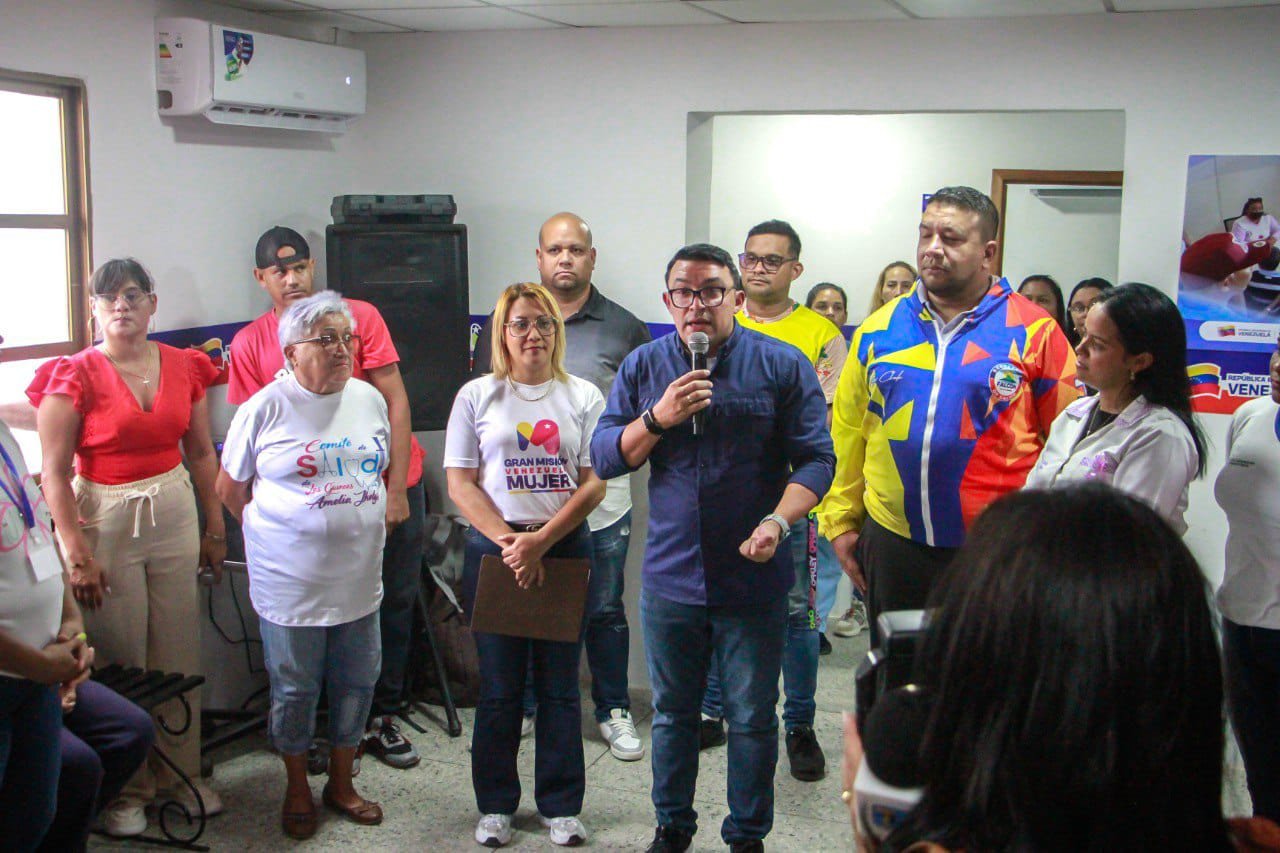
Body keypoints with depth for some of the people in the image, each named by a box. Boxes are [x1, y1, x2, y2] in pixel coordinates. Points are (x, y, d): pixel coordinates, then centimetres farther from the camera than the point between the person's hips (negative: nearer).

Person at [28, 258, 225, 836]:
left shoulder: (184, 367, 5)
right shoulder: (75, 376, -8)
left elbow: (201, 452, 11)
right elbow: (54, 473, -10)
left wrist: (215, 528, 11)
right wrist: (75, 554, -15)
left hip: (174, 516, 4)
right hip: (104, 521, -4)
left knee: (179, 653, 10)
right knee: (120, 660, 4)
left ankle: (180, 773, 26)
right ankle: (127, 787, 20)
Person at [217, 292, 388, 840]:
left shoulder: (370, 399, 5)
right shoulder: (266, 408, -9)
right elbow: (230, 489, 0)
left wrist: (361, 524, 11)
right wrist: (274, 533, 4)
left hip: (358, 577, 5)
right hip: (291, 582, -4)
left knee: (357, 682, 13)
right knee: (294, 688, 8)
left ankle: (341, 783, 31)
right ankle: (297, 789, 28)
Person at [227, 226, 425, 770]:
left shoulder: (360, 317, -5)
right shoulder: (249, 344, -2)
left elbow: (395, 403, -6)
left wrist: (396, 490, -11)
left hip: (391, 485, 1)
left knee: (394, 603, 10)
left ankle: (380, 718, 25)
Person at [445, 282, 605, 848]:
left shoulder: (583, 397, 6)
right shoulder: (477, 397, 5)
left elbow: (594, 483, -1)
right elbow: (460, 484, 1)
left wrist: (541, 541, -12)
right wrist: (507, 541, -12)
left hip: (566, 548, 0)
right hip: (492, 549, 0)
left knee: (560, 684, 6)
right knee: (499, 685, 6)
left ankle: (561, 806, 18)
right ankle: (496, 805, 20)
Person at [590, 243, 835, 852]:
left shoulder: (783, 366, -4)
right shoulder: (643, 367, 4)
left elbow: (815, 458, -7)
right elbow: (604, 459, 1)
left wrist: (778, 520, -23)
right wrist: (659, 418, -15)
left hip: (754, 579, -2)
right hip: (670, 578, 2)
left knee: (752, 718, 10)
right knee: (672, 712, 17)